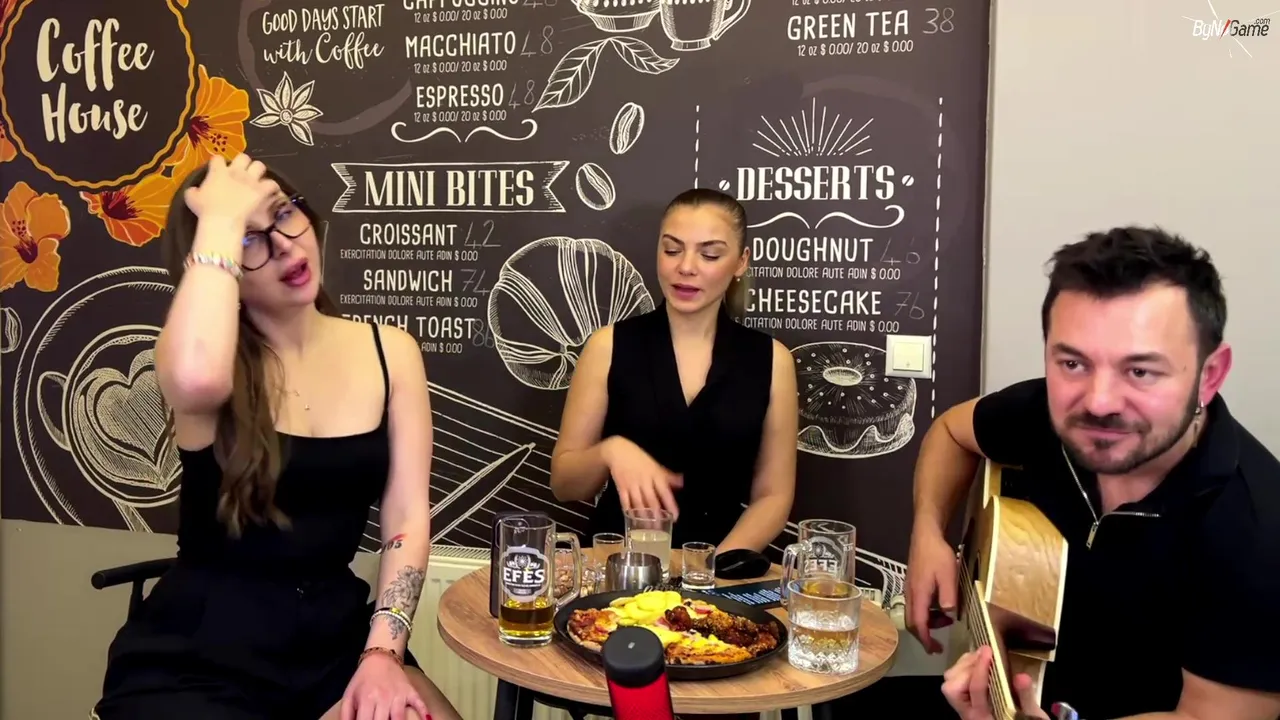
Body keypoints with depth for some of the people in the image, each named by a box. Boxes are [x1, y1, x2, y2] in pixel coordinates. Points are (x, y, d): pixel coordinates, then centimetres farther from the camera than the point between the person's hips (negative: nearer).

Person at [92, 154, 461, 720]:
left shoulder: (389, 352, 0)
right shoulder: (192, 357, -7)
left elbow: (407, 517, -4)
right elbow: (198, 379, -34)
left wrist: (381, 652, -14)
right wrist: (222, 222, -23)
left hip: (335, 630, 2)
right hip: (198, 651, -2)